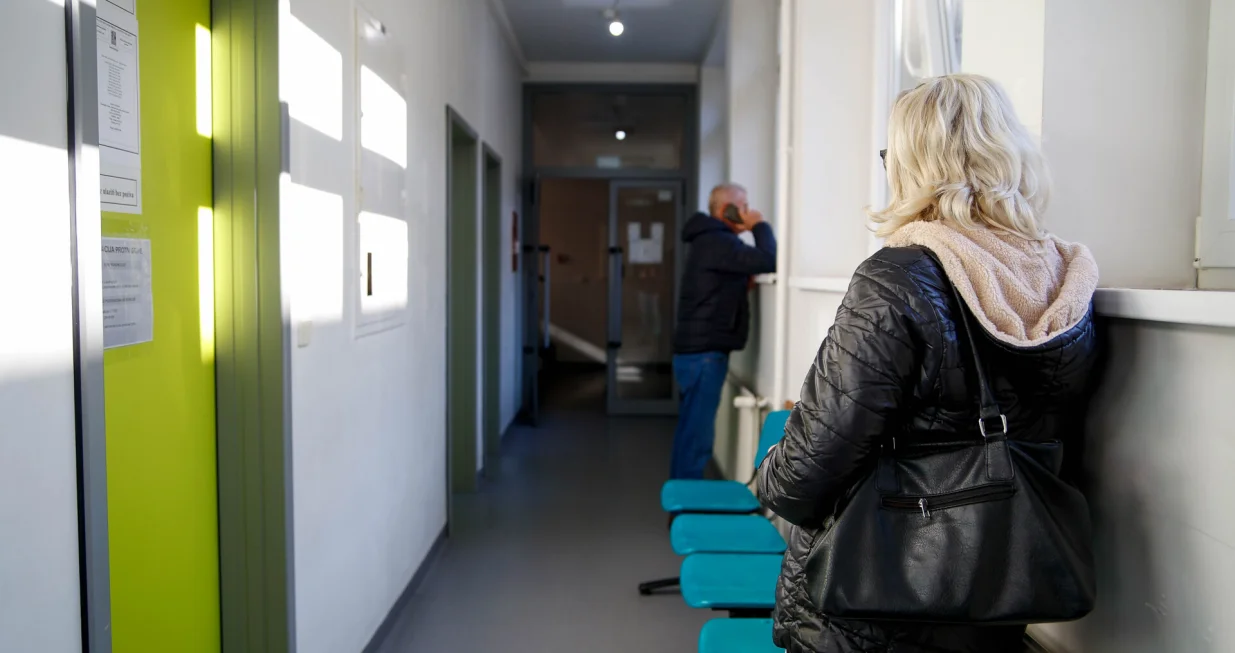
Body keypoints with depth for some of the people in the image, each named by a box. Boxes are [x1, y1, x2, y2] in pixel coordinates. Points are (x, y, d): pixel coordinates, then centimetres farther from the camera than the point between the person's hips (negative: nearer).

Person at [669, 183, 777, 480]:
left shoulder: (709, 240, 18)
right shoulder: (718, 242, -15)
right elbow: (769, 261, -23)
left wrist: (744, 282, 5)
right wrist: (760, 226, -7)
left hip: (697, 349, 11)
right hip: (704, 352, -11)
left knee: (692, 430, 16)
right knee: (698, 433, -7)